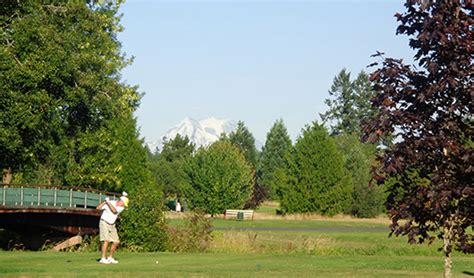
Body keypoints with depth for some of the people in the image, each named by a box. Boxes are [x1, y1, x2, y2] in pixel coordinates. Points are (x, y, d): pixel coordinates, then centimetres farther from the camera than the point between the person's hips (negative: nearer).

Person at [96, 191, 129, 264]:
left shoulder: (122, 207, -4)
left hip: (112, 225, 6)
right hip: (104, 223, -6)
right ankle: (103, 258, -20)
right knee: (106, 240, -20)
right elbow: (98, 208, -21)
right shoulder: (109, 203, -14)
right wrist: (105, 201, -30)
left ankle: (110, 258, 18)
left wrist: (108, 202, -25)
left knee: (116, 242, 4)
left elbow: (114, 211, -23)